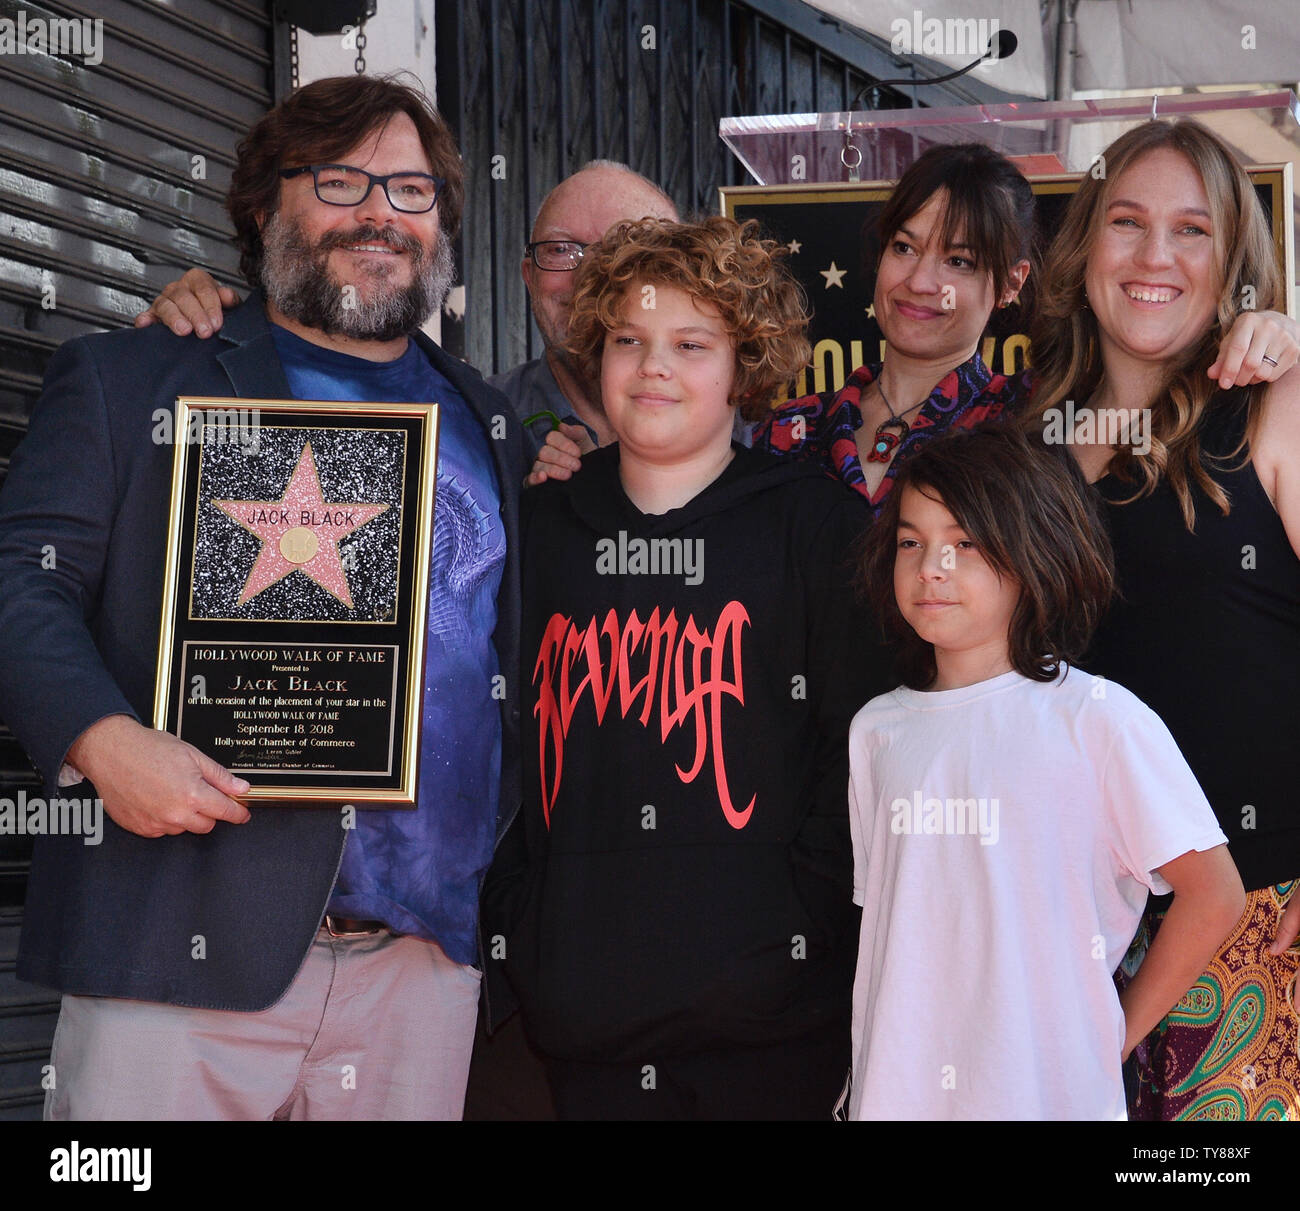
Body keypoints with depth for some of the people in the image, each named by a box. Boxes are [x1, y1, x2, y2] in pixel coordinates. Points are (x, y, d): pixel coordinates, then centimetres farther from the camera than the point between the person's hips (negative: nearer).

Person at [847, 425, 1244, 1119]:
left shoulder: (1098, 718, -8)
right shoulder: (876, 730, 7)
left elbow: (1213, 894, -7)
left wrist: (1117, 1036, -4)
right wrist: (874, 1072, 7)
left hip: (1052, 1090, -4)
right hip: (894, 1091, 4)